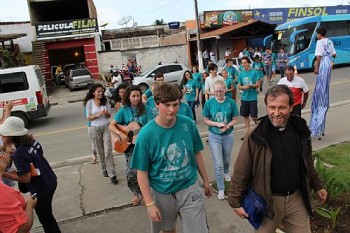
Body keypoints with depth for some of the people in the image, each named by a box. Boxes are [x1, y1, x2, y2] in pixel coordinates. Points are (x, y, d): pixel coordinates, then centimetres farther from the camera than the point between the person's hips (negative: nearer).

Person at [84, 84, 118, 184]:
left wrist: (106, 113, -18)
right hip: (95, 129, 0)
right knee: (100, 151, 11)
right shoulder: (89, 102, -5)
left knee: (108, 151, -6)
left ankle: (112, 174, -4)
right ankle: (104, 169, 32)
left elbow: (109, 115, 5)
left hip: (106, 127, 1)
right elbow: (88, 117, -3)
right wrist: (98, 115, -20)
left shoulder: (105, 101, 0)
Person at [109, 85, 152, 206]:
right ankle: (136, 193, 20)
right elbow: (111, 125, 0)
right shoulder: (124, 111, 1)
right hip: (129, 143, 1)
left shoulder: (146, 109, -1)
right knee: (131, 171, -8)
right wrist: (120, 132, -16)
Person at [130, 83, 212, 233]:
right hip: (162, 194, -1)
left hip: (190, 189, 1)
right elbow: (142, 172, -13)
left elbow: (197, 154, 3)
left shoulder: (188, 124, -11)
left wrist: (205, 180, 11)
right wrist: (149, 204, -13)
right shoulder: (146, 134, -19)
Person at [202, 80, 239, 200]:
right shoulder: (209, 103, -11)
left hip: (228, 135, 1)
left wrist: (227, 126, -24)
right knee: (218, 164, -3)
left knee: (227, 160, 22)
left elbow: (235, 119, -4)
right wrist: (217, 124, -21)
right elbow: (205, 120, -5)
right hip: (214, 136, -1)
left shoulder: (231, 102, -11)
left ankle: (226, 172, 56)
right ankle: (221, 189, 13)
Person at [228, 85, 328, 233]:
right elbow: (241, 172, -14)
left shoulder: (300, 130, -4)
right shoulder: (256, 136, -19)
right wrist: (235, 201, -12)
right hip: (267, 201, -3)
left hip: (297, 198, 4)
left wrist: (317, 186, 19)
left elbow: (308, 164, 12)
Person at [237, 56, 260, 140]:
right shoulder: (241, 74, 5)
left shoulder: (254, 72, -5)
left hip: (253, 98, -4)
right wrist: (244, 87, -13)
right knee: (245, 116, 9)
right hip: (244, 98, 4)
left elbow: (258, 85, -5)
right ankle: (248, 132, 20)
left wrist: (250, 85, -20)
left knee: (254, 117, -3)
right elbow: (239, 86, 7)